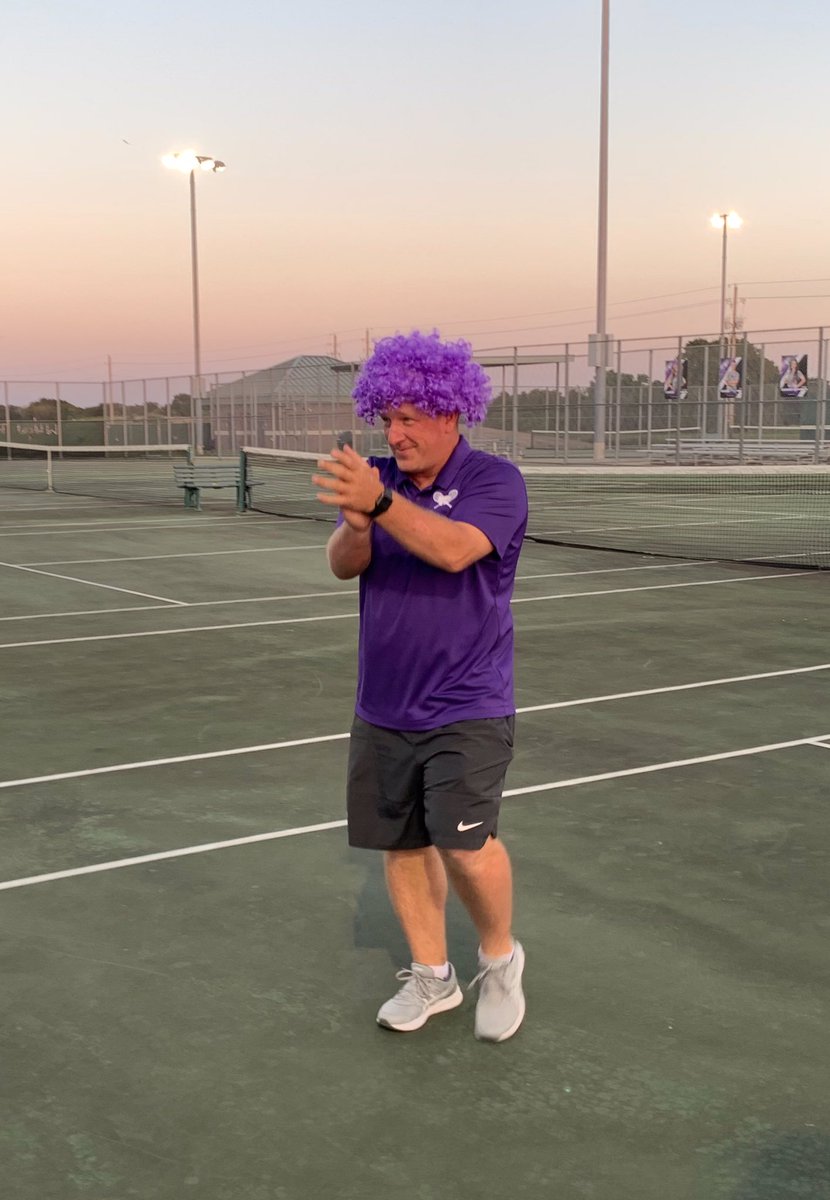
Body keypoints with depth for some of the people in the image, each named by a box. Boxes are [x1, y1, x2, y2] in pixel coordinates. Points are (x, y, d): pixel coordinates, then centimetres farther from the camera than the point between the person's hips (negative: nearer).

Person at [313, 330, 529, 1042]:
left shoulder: (495, 481, -9)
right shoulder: (380, 478, 6)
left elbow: (455, 549, -29)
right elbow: (343, 565, -6)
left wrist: (379, 503, -42)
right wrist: (354, 526, -29)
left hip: (466, 710, -5)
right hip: (383, 710, 5)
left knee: (465, 841, -15)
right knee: (401, 844, 10)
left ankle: (501, 958, 12)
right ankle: (431, 976, 28)